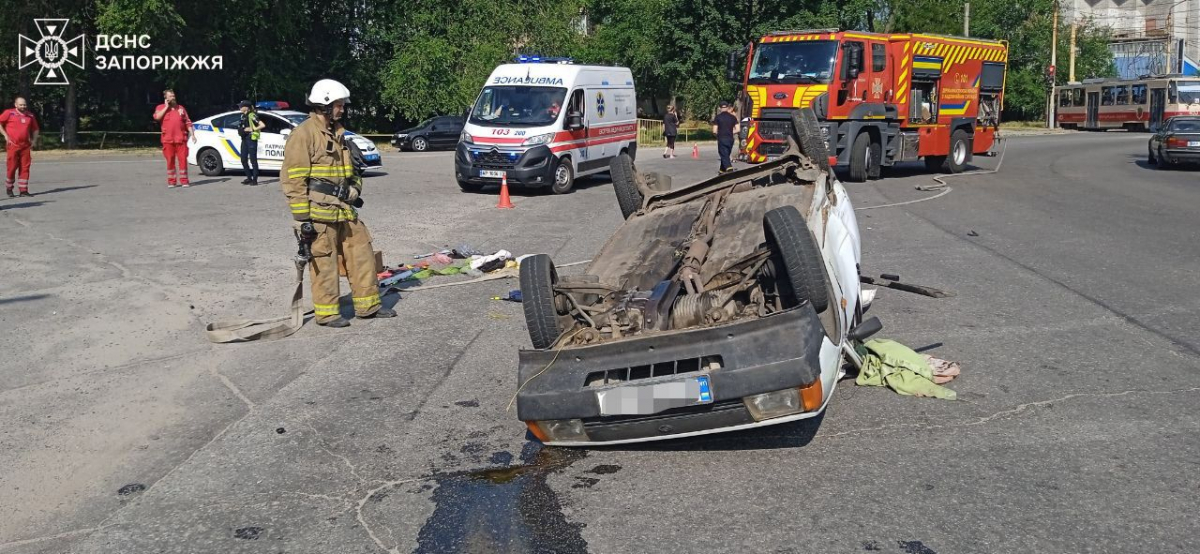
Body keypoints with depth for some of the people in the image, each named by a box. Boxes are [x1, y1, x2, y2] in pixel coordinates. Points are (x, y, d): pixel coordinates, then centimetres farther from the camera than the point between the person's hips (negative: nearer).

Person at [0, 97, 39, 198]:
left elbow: (35, 129, 23)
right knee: (12, 167, 0)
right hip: (13, 145, -4)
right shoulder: (9, 113, -1)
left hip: (25, 145, 4)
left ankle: (23, 190, 5)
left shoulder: (30, 115, 11)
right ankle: (9, 188, 16)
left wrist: (34, 140, 11)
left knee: (25, 167, 1)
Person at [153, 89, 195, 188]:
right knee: (170, 161, 2)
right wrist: (166, 107, -5)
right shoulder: (161, 107, 9)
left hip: (181, 139, 1)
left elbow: (188, 122, 14)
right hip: (168, 139, -1)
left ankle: (184, 181, -1)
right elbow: (157, 117, -11)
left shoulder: (181, 108, 15)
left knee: (183, 159, -4)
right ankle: (171, 182, 8)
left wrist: (192, 134, 4)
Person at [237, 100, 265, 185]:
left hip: (251, 139, -9)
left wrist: (253, 129, -17)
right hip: (244, 139, 9)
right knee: (244, 160, 9)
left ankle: (255, 179, -2)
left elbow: (262, 125, -20)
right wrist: (243, 130, 5)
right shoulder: (243, 116, 14)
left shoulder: (251, 116, -11)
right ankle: (249, 178, 19)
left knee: (253, 159, -5)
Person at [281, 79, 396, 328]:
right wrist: (301, 216, -17)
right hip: (319, 211, -9)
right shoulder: (304, 134, -11)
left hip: (343, 208, 9)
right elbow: (293, 179, -15)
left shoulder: (337, 132, 17)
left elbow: (349, 168, 29)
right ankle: (326, 312, 9)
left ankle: (368, 304, 20)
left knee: (361, 251, 10)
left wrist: (355, 186, 7)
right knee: (324, 261, -2)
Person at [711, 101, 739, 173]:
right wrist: (731, 133, 15)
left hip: (721, 139, -4)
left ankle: (729, 169, -27)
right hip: (730, 139, 4)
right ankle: (722, 170, 31)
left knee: (724, 156, -7)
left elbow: (714, 131, -7)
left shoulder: (718, 117, -4)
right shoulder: (733, 117, 5)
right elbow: (738, 129, 0)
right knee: (726, 155, 19)